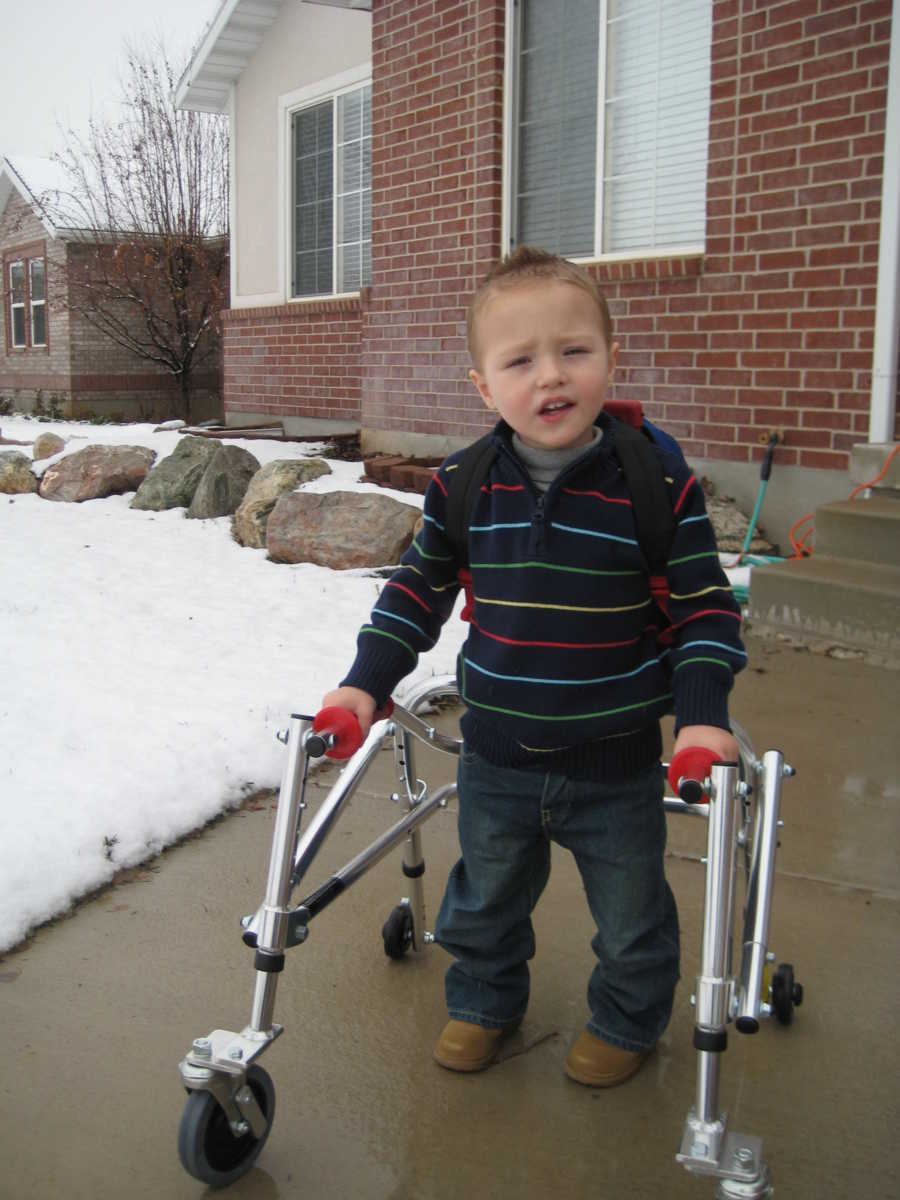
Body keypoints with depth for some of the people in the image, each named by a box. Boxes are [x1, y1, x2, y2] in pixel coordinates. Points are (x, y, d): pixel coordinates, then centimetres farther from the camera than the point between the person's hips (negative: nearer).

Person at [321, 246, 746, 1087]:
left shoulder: (658, 482, -15)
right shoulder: (460, 487, -8)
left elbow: (706, 604, -8)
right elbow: (418, 589, 5)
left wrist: (701, 715, -18)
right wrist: (366, 683, -1)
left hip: (617, 765, -2)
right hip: (496, 757, 3)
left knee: (630, 914, 17)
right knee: (485, 899, 23)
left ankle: (627, 1020, 46)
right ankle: (484, 1001, 50)